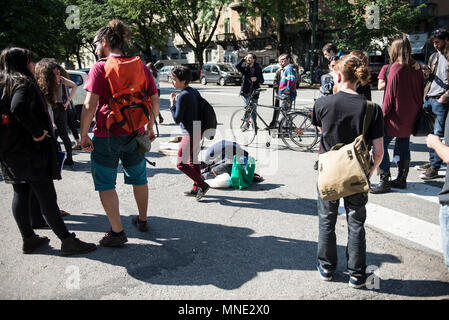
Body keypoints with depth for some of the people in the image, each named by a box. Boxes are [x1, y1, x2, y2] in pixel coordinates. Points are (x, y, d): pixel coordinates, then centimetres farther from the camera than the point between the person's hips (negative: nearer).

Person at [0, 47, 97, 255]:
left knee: (20, 194, 14)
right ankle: (67, 241, 2)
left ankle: (29, 239, 23)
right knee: (46, 196, -5)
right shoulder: (24, 84, -14)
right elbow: (19, 107, -33)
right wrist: (38, 132, -25)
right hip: (30, 151, -9)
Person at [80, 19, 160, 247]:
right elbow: (155, 102, 8)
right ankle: (142, 220, 37)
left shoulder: (100, 68, -9)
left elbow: (90, 105, -15)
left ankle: (117, 232, 10)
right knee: (138, 178, 21)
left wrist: (84, 135, -8)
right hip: (135, 134, 5)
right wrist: (149, 127, 19)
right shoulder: (141, 67, 6)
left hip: (107, 135, -5)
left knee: (105, 183, 8)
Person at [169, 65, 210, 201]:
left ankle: (203, 185, 0)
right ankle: (196, 188, 26)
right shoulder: (194, 91, 8)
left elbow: (177, 119, -16)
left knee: (181, 163, -2)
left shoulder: (182, 96, -19)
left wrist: (172, 103, -6)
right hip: (198, 130, 10)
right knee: (193, 160, 18)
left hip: (190, 133, -10)